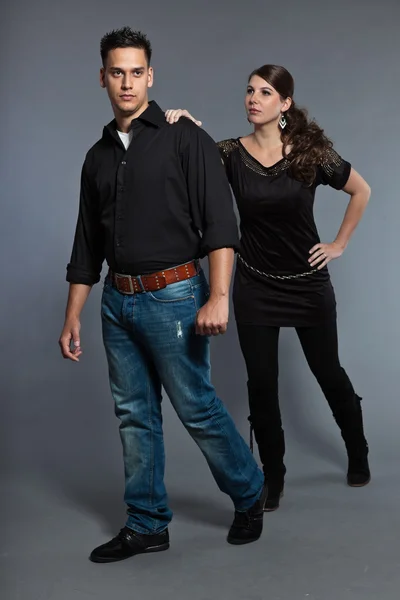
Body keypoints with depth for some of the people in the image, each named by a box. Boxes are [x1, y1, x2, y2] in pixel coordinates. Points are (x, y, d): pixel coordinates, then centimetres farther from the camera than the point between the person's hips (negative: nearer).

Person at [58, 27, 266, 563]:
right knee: (135, 414, 10)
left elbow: (219, 222, -12)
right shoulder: (98, 157, 13)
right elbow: (87, 245, 17)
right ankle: (147, 525, 22)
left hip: (173, 297, -6)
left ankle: (250, 497, 24)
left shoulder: (184, 138, -4)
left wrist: (218, 297, -23)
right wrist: (72, 317, 14)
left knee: (198, 408, 1)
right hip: (117, 302, 6)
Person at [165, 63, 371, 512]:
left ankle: (358, 453, 40)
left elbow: (361, 191, 4)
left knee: (328, 373, 14)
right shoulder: (231, 153, -6)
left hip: (308, 283, -1)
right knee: (261, 382, 5)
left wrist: (339, 244, 2)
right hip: (254, 286, 1)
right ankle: (273, 474, 25)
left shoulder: (312, 151, -9)